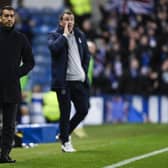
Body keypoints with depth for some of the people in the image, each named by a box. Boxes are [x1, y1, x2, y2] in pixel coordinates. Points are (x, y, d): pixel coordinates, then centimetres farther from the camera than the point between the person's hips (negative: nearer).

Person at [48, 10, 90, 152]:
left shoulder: (80, 35, 13)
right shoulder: (55, 35, -1)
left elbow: (87, 55, 19)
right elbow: (54, 48, -23)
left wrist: (84, 71, 8)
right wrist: (65, 35, -13)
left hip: (79, 80, 5)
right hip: (64, 81, -5)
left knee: (83, 110, 6)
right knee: (65, 112, -1)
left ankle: (64, 134, 25)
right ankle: (65, 142, 11)